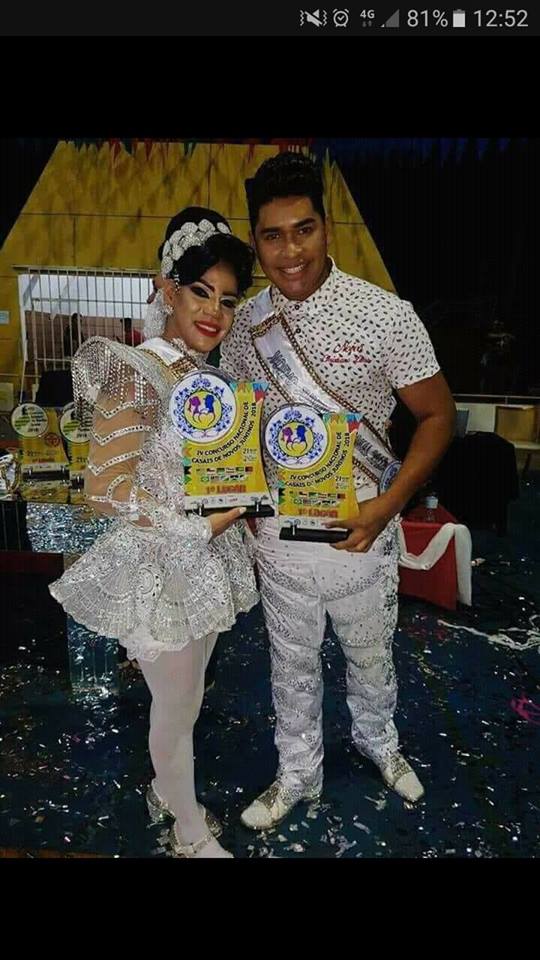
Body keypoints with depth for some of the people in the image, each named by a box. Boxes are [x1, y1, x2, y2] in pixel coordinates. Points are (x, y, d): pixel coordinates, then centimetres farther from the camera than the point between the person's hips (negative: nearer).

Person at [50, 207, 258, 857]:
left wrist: (236, 502, 0)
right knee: (177, 710, 12)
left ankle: (167, 792, 50)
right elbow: (105, 489, -25)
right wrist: (198, 527, -22)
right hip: (157, 567, -7)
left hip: (203, 560, 7)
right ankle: (191, 836, 37)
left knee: (183, 700, 24)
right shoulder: (135, 374, -20)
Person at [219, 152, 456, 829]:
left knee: (371, 656, 22)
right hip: (279, 536, 2)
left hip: (359, 533, -2)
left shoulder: (386, 315, -15)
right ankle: (298, 774, 45)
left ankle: (377, 740, 54)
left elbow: (436, 417, -9)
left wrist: (387, 505, -20)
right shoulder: (243, 324, -4)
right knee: (292, 665, 20)